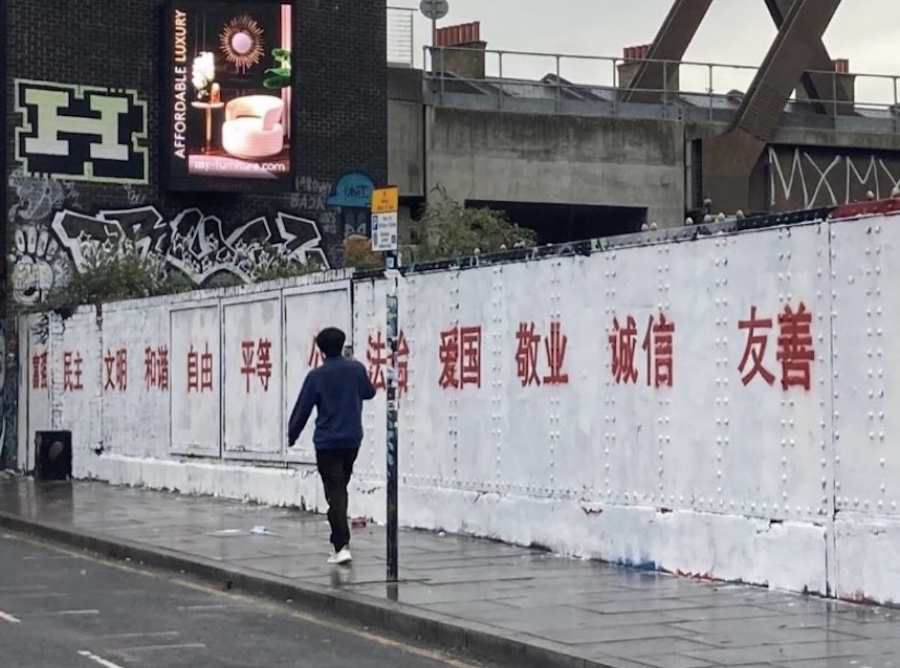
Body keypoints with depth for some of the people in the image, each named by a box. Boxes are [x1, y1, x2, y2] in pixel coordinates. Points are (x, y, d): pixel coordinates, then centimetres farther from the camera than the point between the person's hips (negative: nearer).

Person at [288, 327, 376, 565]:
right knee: (341, 489, 20)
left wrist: (292, 435, 9)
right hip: (352, 440, 4)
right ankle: (339, 539, 26)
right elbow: (369, 393, 20)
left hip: (327, 442, -4)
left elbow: (302, 409, -6)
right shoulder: (357, 369, 0)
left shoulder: (317, 376, -11)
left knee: (335, 493, -5)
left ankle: (342, 545, -16)